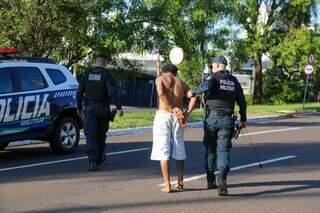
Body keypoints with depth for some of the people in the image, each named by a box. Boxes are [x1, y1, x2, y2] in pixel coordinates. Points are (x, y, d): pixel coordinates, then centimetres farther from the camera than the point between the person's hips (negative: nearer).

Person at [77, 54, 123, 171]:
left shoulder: (87, 74, 3)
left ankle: (92, 159, -20)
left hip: (89, 108, 1)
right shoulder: (106, 75, -6)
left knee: (90, 134, -3)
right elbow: (112, 93, -17)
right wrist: (119, 107, -17)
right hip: (103, 109, -1)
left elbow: (80, 92, 5)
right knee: (101, 134, 15)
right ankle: (99, 158, 27)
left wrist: (79, 107, 14)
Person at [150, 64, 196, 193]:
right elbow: (193, 98, -1)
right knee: (179, 150, 18)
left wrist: (173, 108, -14)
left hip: (163, 115, -4)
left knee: (163, 152, 0)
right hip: (177, 118, 4)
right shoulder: (182, 83, 15)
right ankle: (180, 181, 23)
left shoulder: (160, 78, 5)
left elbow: (161, 93, -16)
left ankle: (167, 185, -3)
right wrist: (186, 114, -7)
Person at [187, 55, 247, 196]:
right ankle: (222, 180, -21)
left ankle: (211, 181, 21)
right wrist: (243, 119, 23)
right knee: (223, 150, -1)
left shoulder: (214, 76, -2)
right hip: (227, 119, 3)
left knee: (210, 150, 12)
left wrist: (194, 92, -8)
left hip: (212, 117, -3)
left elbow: (206, 86, -24)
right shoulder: (234, 80, 13)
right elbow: (242, 101, 14)